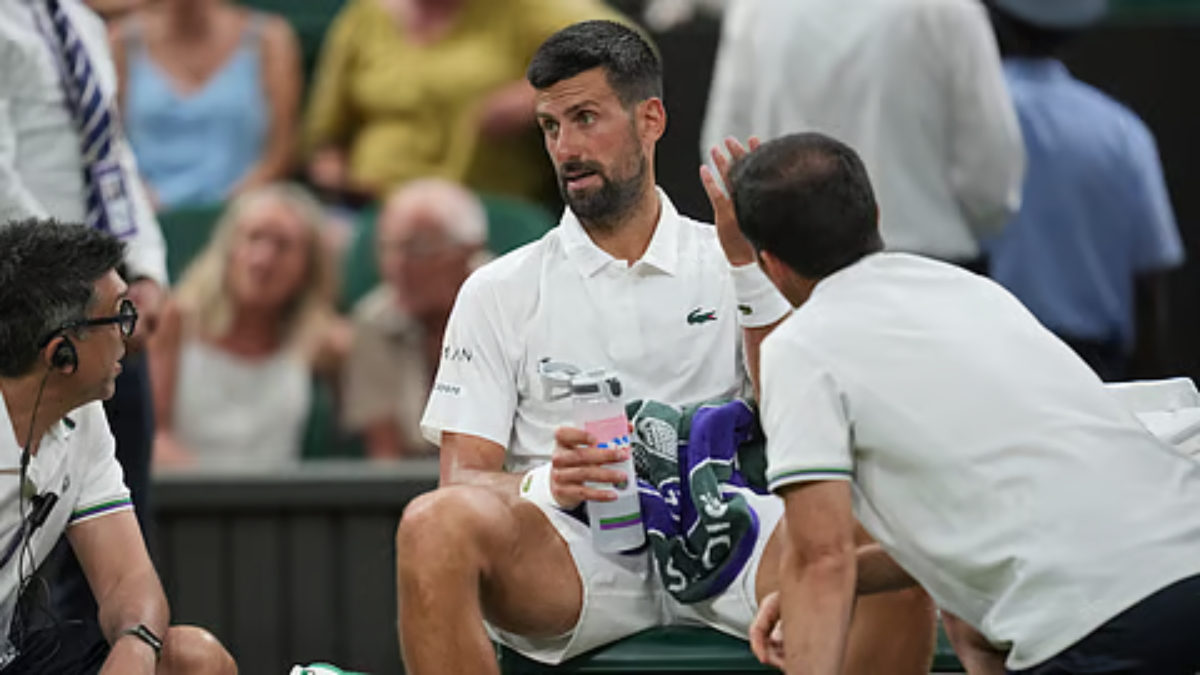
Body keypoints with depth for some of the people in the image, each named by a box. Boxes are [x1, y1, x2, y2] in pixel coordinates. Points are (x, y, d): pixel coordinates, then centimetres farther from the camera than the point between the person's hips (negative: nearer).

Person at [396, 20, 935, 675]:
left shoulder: (727, 269, 16)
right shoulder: (498, 292, 13)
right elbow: (465, 474, 4)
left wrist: (750, 269, -5)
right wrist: (549, 484, -19)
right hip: (574, 550, -1)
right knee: (434, 526, -35)